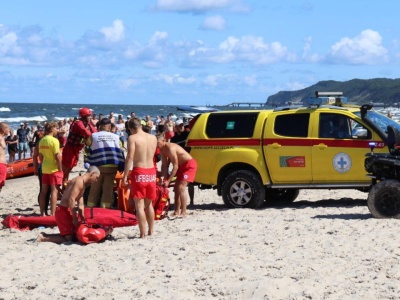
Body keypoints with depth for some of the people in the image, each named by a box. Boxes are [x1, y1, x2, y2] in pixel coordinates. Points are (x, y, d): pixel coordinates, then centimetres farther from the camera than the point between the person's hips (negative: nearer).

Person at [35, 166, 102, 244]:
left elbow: (81, 205, 17)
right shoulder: (80, 181, -15)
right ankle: (43, 238, -3)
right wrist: (75, 218, -20)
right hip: (63, 211, -10)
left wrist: (82, 219, 9)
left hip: (67, 212, 10)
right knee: (69, 238, -8)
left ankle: (45, 235, 18)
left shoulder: (83, 184, 18)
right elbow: (71, 200, -24)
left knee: (74, 235, 18)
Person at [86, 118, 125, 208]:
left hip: (98, 166, 0)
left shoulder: (93, 136, 3)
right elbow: (119, 152, 4)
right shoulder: (115, 137, 6)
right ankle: (105, 208, 3)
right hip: (112, 166, 0)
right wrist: (121, 167, 7)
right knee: (108, 189, 4)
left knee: (95, 189, 9)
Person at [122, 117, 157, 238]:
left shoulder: (132, 138, -9)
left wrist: (125, 175, -17)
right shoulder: (153, 138, 8)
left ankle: (143, 234, -4)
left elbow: (130, 157, -17)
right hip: (151, 171, 6)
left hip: (139, 172, -5)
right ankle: (151, 232, 24)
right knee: (149, 204, 18)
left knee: (139, 205, -2)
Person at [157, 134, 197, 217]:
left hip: (189, 165, -10)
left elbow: (175, 166, -28)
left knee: (181, 188, -18)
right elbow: (164, 165, 0)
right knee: (176, 188, 9)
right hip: (182, 166, 10)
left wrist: (168, 180, -27)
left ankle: (183, 213, -19)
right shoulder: (162, 149, -3)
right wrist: (163, 177, -15)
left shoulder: (170, 148, -29)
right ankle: (177, 212, 14)